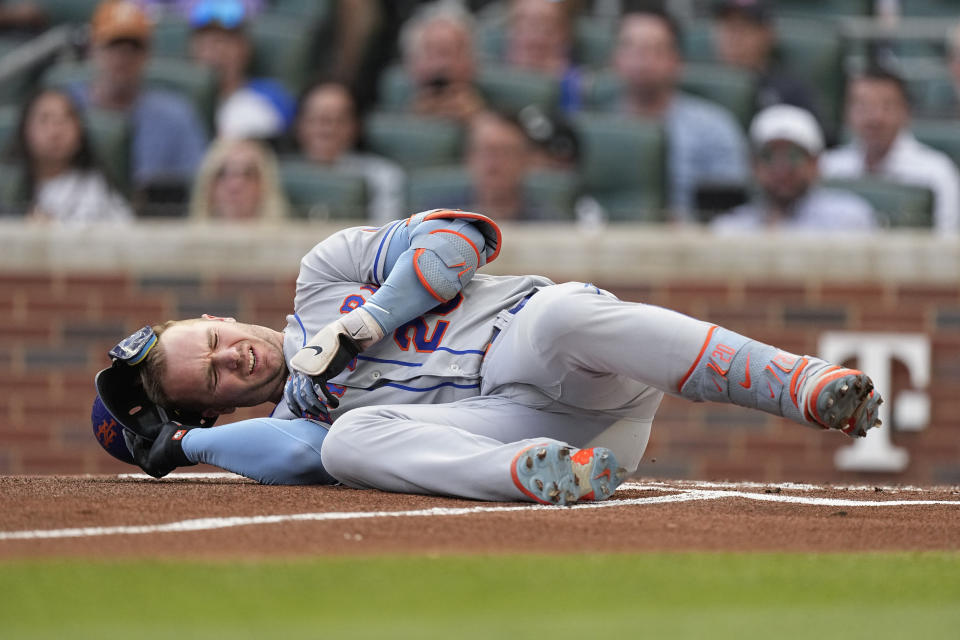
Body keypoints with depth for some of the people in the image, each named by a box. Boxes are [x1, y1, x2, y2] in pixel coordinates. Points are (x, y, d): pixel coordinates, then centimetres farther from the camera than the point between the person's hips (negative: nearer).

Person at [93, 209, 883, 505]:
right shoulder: (293, 421, 21)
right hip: (507, 423, 1)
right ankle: (533, 476, -53)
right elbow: (295, 451, -5)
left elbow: (456, 240, 6)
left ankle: (802, 386, -43)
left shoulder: (324, 273, 19)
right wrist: (180, 442, 1)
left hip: (535, 346, -1)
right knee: (351, 440, -25)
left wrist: (366, 323, 0)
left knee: (567, 313, -37)